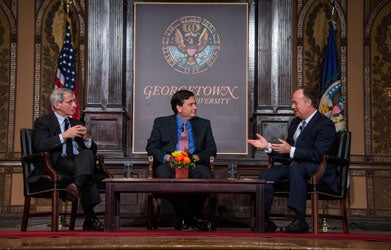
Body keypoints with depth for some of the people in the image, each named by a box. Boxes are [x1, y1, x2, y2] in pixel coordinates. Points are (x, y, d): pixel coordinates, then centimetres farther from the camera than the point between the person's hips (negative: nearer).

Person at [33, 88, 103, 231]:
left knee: (87, 154, -31)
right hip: (58, 165, -5)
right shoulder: (43, 122, 9)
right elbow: (39, 145, -11)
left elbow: (93, 150, 24)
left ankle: (76, 186, -47)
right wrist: (64, 136, -14)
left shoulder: (76, 123, 26)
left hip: (80, 163, 5)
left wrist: (86, 138, 2)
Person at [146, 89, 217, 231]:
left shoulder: (203, 124, 22)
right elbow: (151, 146, 8)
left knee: (206, 175, -34)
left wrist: (197, 157, -8)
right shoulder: (161, 123, 17)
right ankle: (192, 218, -23)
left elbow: (211, 149, 14)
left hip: (194, 165, 1)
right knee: (163, 175, -37)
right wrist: (167, 157, -12)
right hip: (170, 164, -1)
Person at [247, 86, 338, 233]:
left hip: (319, 171, -9)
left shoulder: (325, 124, -11)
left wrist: (291, 150, -26)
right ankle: (265, 221, -10)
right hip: (294, 167, 9)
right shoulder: (295, 123, 18)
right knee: (265, 175, -11)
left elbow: (319, 155, -23)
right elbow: (286, 153, 21)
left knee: (295, 168, -39)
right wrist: (268, 146, 5)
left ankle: (300, 220, -39)